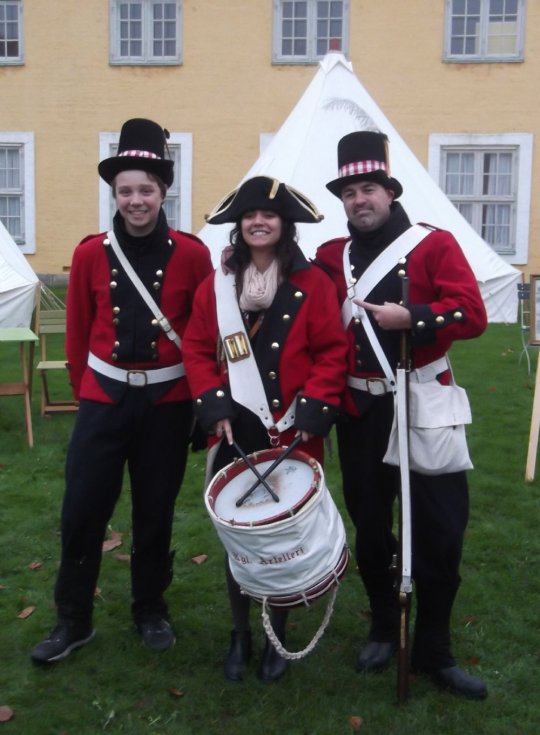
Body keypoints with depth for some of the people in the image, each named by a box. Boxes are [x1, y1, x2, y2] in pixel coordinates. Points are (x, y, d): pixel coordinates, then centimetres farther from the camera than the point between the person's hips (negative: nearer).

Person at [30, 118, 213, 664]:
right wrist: (84, 389, 12)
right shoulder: (90, 253, -1)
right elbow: (78, 331, 8)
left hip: (167, 403, -1)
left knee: (155, 514, 11)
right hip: (103, 401, 1)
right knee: (82, 513, 3)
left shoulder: (192, 254, -5)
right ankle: (73, 620, 23)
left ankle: (151, 611, 32)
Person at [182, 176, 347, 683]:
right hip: (234, 434, 2)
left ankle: (278, 636, 30)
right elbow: (197, 350, 5)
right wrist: (215, 406, -8)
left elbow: (332, 353, -5)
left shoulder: (312, 283, -3)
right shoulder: (216, 285, 5)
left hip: (291, 436, -2)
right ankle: (239, 635, 30)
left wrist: (311, 412, -14)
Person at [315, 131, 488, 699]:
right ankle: (383, 630, 34)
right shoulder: (331, 257, 7)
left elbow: (473, 315, -11)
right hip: (360, 413, 3)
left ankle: (434, 651, 21)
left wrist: (410, 317, -20)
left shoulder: (434, 244, -3)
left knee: (439, 531, 2)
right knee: (369, 527, 12)